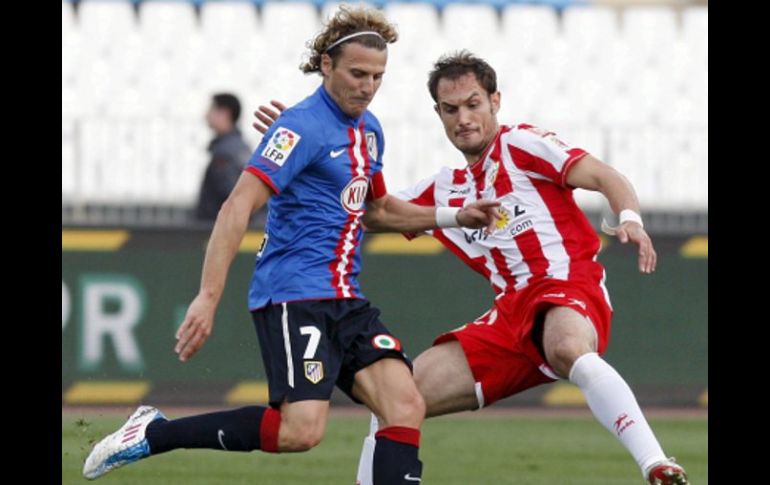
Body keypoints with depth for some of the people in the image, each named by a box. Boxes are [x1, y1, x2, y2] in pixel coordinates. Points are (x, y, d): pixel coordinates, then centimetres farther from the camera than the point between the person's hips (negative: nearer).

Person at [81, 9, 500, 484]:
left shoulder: (368, 129, 15)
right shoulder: (305, 126, -12)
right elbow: (238, 206, -20)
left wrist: (452, 216, 23)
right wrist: (209, 296, -28)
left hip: (345, 301, 8)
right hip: (293, 296, -8)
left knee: (406, 406, -9)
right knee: (301, 430, -21)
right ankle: (152, 433, -7)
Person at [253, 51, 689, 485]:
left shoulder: (520, 144, 4)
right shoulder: (444, 191, 22)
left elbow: (604, 177, -6)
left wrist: (631, 219, -28)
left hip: (568, 286, -7)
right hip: (511, 313, 7)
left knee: (568, 348, -42)